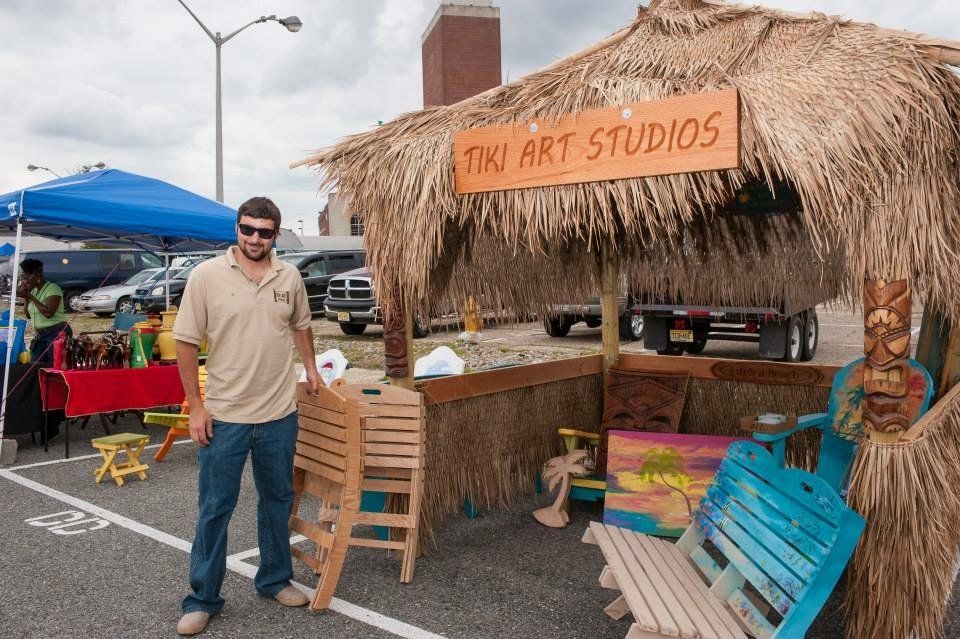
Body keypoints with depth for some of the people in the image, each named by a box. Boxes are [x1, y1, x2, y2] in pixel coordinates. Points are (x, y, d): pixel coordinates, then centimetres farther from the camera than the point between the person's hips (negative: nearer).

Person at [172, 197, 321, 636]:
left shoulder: (290, 277, 1)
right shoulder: (207, 275, -9)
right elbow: (186, 342, -6)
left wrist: (310, 366, 14)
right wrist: (195, 406, -7)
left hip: (279, 413, 4)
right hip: (224, 414, -3)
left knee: (277, 499, 16)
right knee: (214, 508, 7)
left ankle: (275, 579, 34)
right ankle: (203, 599, 23)